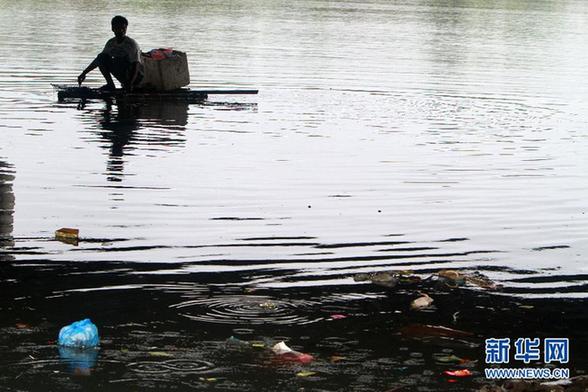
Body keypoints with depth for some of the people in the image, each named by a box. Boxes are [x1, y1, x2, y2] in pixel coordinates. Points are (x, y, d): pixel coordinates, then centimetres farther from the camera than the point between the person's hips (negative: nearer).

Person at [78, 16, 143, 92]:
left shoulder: (131, 44, -18)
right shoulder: (111, 43, 1)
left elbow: (136, 65, -26)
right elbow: (99, 60, 12)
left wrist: (131, 83, -41)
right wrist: (84, 73, 8)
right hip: (123, 75, 6)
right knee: (102, 57, -7)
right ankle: (110, 84, -8)